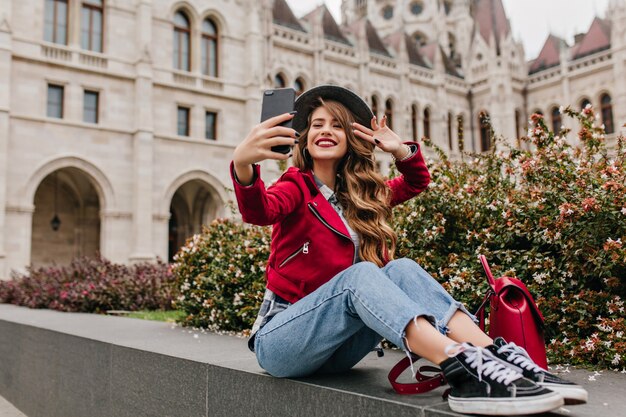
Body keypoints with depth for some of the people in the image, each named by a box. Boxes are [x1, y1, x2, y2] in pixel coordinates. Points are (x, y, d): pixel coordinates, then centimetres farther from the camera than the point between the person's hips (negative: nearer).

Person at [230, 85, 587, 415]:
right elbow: (259, 212, -29)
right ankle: (462, 369, -49)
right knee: (359, 273, -31)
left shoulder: (363, 194, 12)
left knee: (401, 270, -19)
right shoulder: (297, 187, -6)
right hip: (281, 339, -5)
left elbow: (418, 181, 23)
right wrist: (243, 165, -50)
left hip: (336, 350, 5)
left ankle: (496, 356, -36)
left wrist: (401, 149, 2)